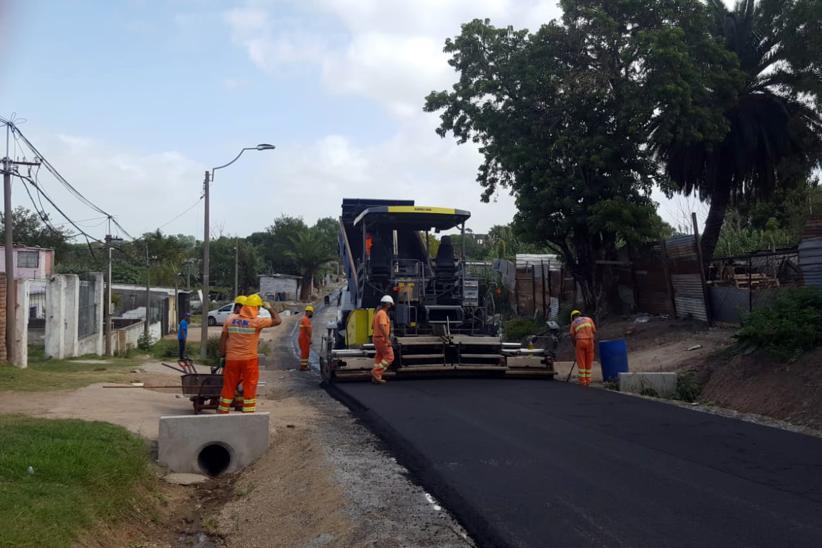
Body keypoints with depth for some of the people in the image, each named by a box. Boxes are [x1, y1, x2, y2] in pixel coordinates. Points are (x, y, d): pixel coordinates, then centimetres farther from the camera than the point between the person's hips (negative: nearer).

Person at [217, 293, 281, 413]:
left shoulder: (230, 319, 1)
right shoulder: (256, 321, -13)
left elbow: (223, 338, 4)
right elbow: (277, 320, -7)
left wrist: (222, 354, 12)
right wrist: (269, 308, 6)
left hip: (231, 359, 4)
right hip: (249, 360, -4)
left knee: (228, 388, 14)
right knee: (249, 389, 7)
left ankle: (221, 413, 20)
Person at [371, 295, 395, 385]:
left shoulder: (377, 313, 16)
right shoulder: (383, 313, -15)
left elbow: (373, 327, 24)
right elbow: (382, 326, -28)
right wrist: (387, 339, -27)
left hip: (376, 337, 10)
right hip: (382, 339, -10)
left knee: (379, 358, 12)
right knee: (389, 357, -5)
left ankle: (376, 378, 12)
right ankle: (376, 372, -10)